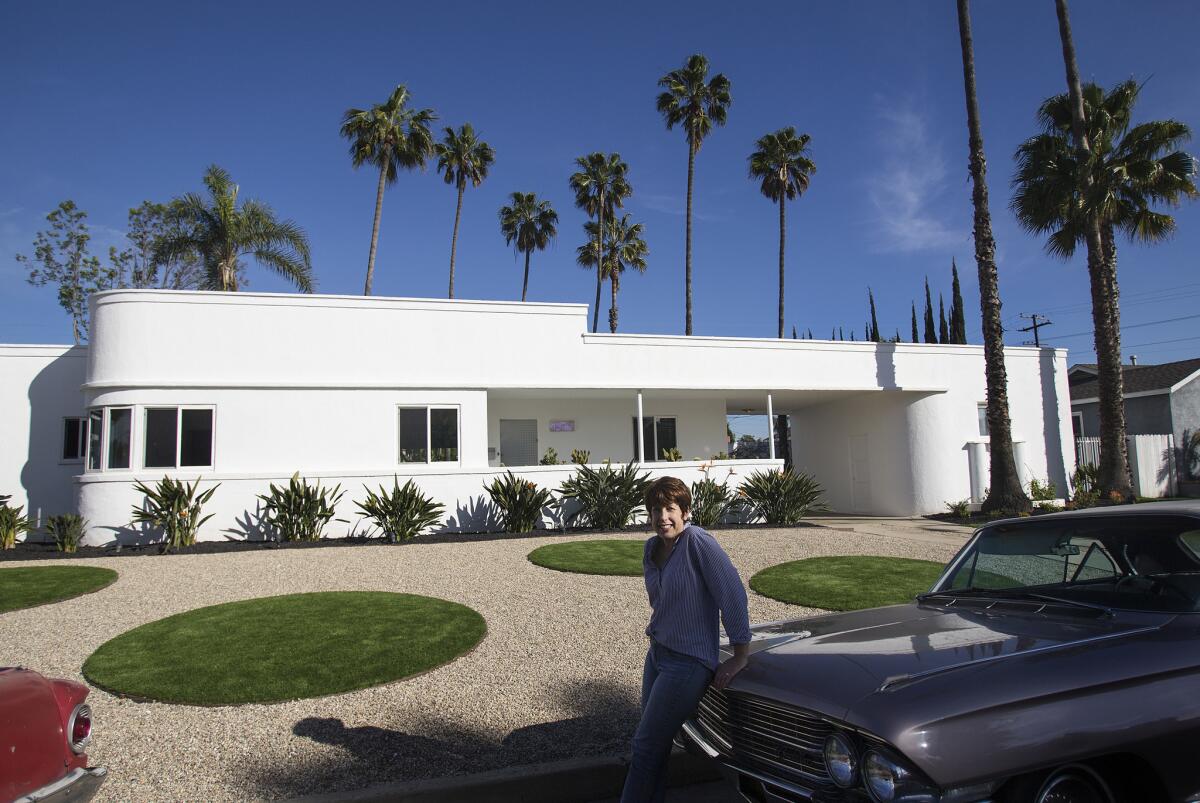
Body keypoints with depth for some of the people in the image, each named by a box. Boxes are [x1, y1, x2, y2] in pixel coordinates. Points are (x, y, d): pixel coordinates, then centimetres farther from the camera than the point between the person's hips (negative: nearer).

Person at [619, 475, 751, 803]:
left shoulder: (699, 543, -20)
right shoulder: (652, 548, 3)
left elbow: (733, 595, -21)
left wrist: (740, 656, -18)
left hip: (688, 662, -7)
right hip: (657, 652, 7)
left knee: (646, 745, 0)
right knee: (655, 745, 15)